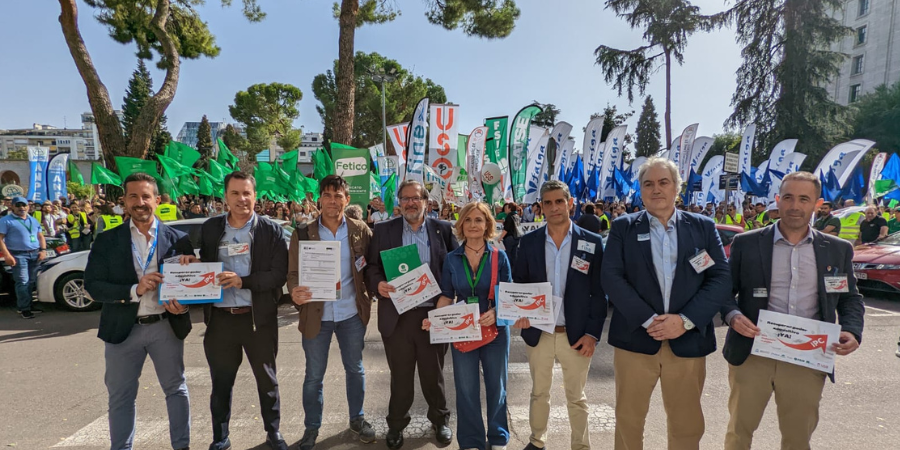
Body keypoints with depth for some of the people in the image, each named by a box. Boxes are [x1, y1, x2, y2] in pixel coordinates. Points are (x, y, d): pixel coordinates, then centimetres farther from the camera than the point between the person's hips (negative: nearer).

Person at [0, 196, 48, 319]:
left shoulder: (34, 220, 17)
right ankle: (24, 308, -3)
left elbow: (40, 236, 21)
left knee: (32, 281, 9)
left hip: (35, 254, 6)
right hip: (18, 255, -6)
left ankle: (29, 304, 18)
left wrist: (43, 250, 6)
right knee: (23, 282, -9)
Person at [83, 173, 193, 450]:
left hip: (166, 326, 0)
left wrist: (184, 305, -18)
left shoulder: (178, 239, -1)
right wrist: (134, 290, -20)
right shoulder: (107, 241, 0)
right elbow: (93, 285, -5)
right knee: (120, 397, 13)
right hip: (123, 329, 1)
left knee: (176, 389, 11)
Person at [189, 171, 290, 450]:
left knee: (267, 379, 12)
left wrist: (244, 281, -21)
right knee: (221, 383, 16)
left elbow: (279, 274, -11)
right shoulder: (210, 228, 4)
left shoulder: (271, 231, -5)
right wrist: (192, 264, -10)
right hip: (220, 318, 2)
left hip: (259, 317, -2)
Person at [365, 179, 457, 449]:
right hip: (397, 315, 0)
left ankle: (440, 420, 38)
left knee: (433, 374, 15)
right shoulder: (384, 230, 2)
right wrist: (378, 284, -19)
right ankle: (396, 425, 35)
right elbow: (371, 267, 2)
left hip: (433, 314, 0)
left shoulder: (443, 230, 2)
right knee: (400, 376, 14)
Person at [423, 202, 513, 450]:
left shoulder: (499, 257, -5)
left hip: (495, 329, -1)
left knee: (496, 386, 13)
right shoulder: (452, 259, -1)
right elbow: (446, 296, 3)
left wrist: (496, 312, -22)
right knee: (466, 389, 10)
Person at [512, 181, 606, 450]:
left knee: (576, 397, 15)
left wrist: (593, 333, -9)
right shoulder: (529, 241, -1)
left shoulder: (592, 242, -5)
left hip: (576, 335, -1)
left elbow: (600, 292, -3)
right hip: (538, 332, 2)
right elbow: (518, 284, 5)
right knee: (539, 392, 19)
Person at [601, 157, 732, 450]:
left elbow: (721, 278, -1)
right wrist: (649, 320, -15)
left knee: (687, 425, 14)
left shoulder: (703, 227, 6)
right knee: (628, 420, 11)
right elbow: (611, 278, -6)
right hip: (635, 338, -1)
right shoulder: (623, 227, 2)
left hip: (688, 341, 1)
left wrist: (685, 320, -13)